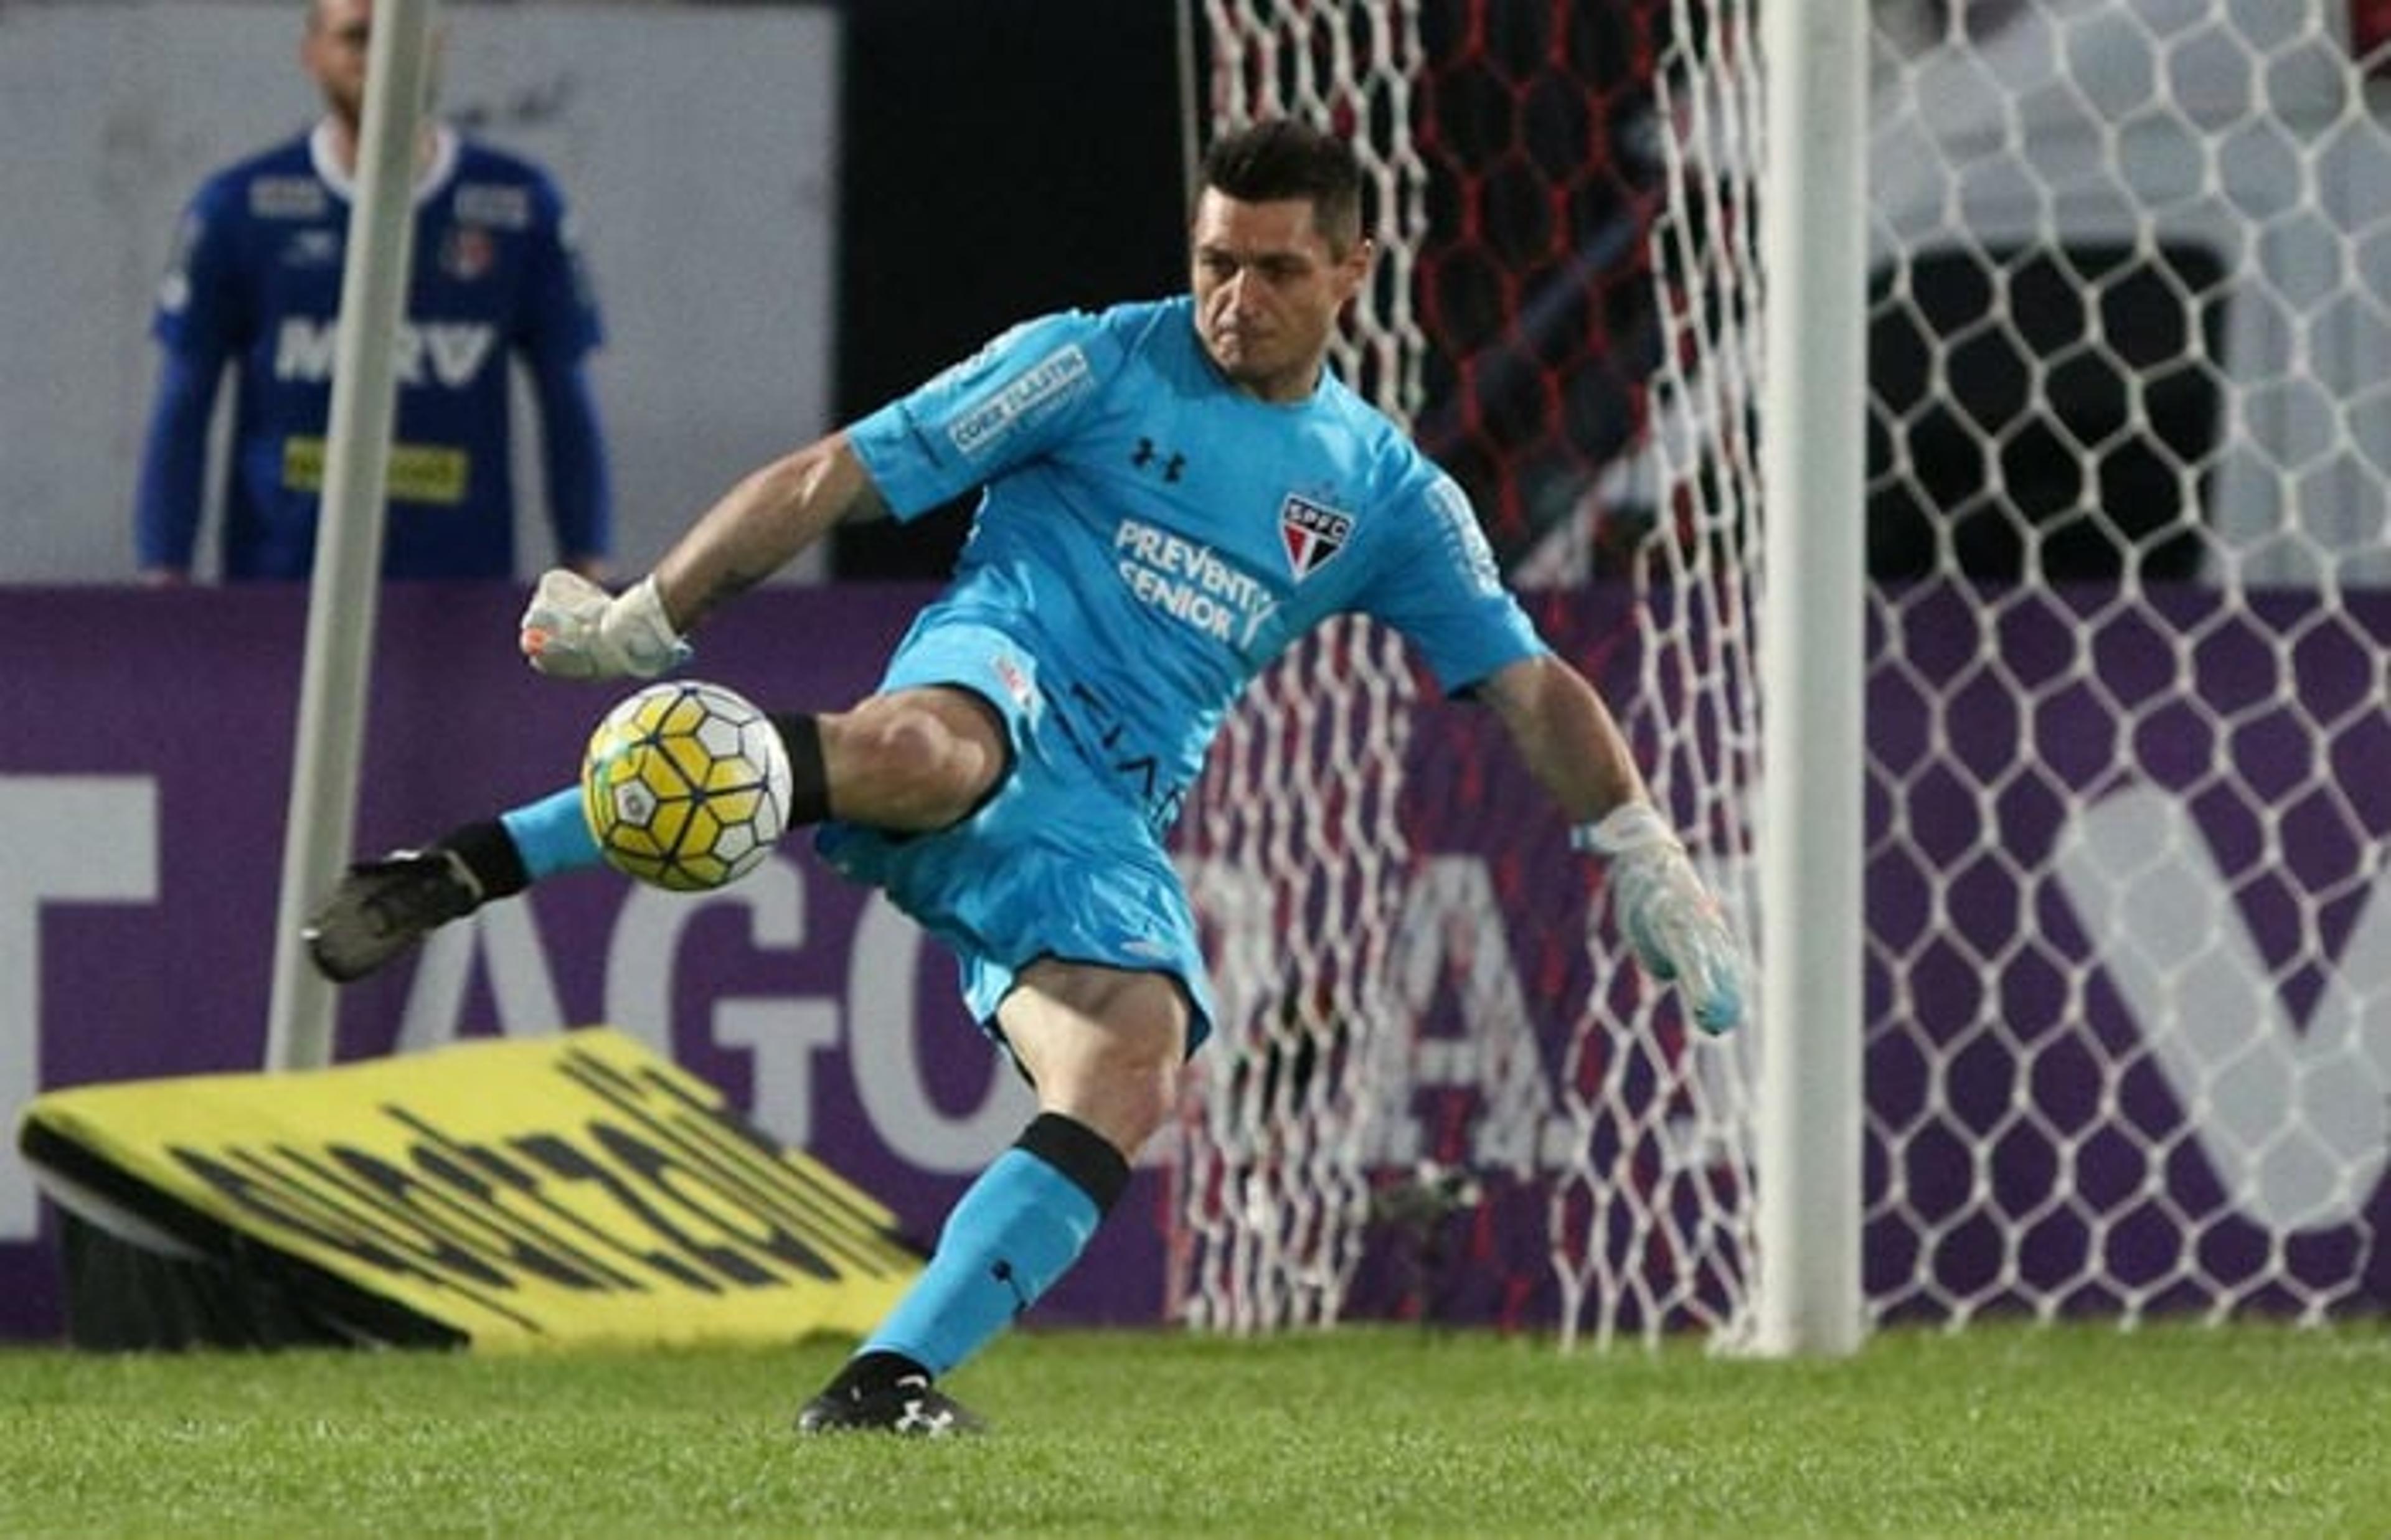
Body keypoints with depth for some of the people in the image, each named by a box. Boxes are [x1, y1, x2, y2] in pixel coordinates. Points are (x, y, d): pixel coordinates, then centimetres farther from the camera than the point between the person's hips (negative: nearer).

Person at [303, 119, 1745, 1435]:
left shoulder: (1387, 495, 19)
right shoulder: (1100, 364, 8)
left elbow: (1531, 684, 24)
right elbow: (836, 478, 6)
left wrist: (1650, 860, 12)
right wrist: (643, 622, 0)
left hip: (1104, 831, 4)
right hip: (995, 679, -4)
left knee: (1130, 1080, -26)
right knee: (915, 753, -43)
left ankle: (890, 1380, -25)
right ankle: (470, 867, -44)